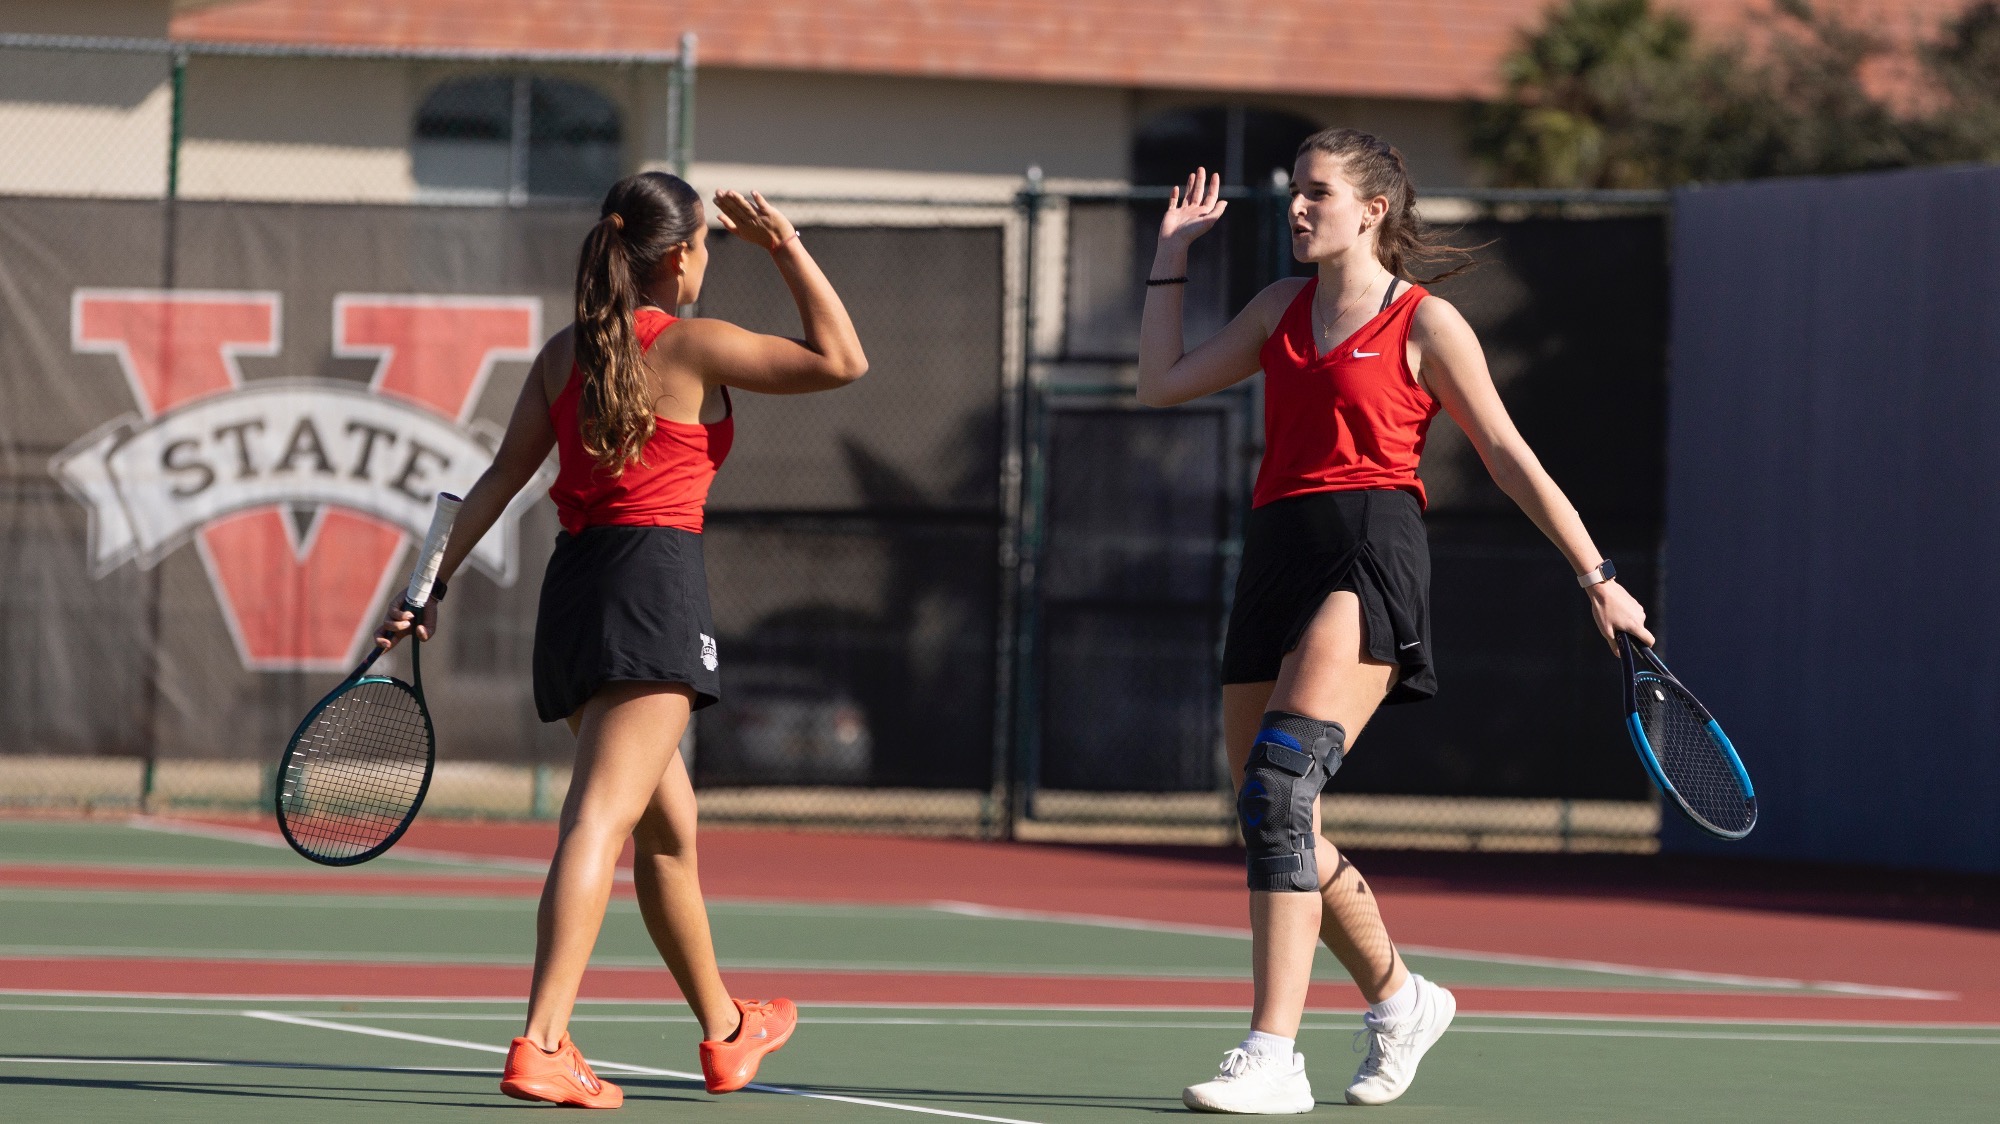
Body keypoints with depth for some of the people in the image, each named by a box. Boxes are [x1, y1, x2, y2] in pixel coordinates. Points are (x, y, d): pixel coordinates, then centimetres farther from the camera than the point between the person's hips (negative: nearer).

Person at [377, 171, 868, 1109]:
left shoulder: (565, 353, 13)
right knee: (601, 817, -17)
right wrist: (787, 247, 5)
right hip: (654, 583, -7)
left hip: (570, 587, 7)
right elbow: (841, 360, 0)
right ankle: (541, 1045, -30)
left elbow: (499, 479, 11)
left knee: (669, 826, 21)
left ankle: (725, 1031, 35)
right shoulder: (693, 346, -4)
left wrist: (432, 588, 13)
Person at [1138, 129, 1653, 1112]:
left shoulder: (1426, 324, 3)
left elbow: (1508, 457, 5)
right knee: (1274, 819, 8)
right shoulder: (1281, 308, 20)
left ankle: (1272, 1059, -29)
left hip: (1368, 550, -7)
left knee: (1279, 777, -25)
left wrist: (1596, 576, 4)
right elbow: (1162, 382, 21)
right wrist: (1171, 258, 19)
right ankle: (1398, 1000, 33)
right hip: (1275, 554, 7)